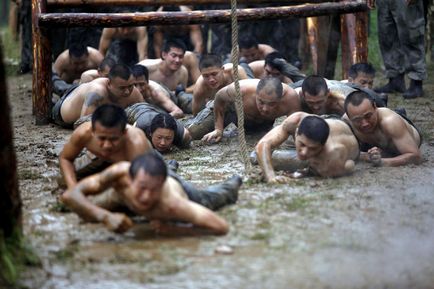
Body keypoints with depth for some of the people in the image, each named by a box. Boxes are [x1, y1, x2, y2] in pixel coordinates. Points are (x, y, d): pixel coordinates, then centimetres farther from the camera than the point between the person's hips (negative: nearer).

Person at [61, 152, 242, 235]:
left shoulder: (171, 204, -53)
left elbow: (221, 227, -52)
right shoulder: (120, 173, -48)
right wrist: (105, 217, -61)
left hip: (183, 193, -3)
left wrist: (173, 229, -50)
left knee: (212, 199, 34)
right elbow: (70, 195, -48)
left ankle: (232, 184, 70)